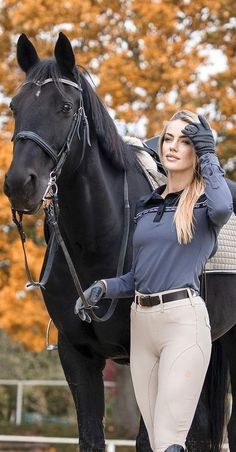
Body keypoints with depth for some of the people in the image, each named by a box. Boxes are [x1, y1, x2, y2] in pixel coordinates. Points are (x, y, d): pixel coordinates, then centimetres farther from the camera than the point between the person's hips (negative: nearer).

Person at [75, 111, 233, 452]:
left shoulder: (204, 201, 0)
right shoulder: (147, 206, 17)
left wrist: (209, 154, -15)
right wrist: (103, 288, 3)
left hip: (184, 320, -7)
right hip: (141, 321, 7)